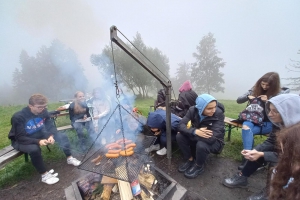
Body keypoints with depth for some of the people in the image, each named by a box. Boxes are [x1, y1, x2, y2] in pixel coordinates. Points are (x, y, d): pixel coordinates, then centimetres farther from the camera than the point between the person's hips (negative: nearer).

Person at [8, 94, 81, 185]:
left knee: (62, 136, -12)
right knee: (34, 149, -37)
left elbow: (51, 126, -9)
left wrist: (51, 136, -30)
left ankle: (69, 158, 3)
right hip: (20, 141, -4)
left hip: (39, 135, 5)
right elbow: (20, 138, -27)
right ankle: (44, 175, -19)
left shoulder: (43, 112, -14)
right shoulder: (18, 117, -27)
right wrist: (38, 141, -42)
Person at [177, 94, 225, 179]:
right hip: (197, 138, 4)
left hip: (215, 142, -3)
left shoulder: (219, 114, -28)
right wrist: (195, 131, -42)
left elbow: (212, 138, -36)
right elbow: (181, 125, -23)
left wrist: (189, 133, -29)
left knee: (201, 145, -35)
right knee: (179, 136, -20)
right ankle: (190, 160, 4)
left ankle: (199, 166, -2)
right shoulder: (193, 110, -18)